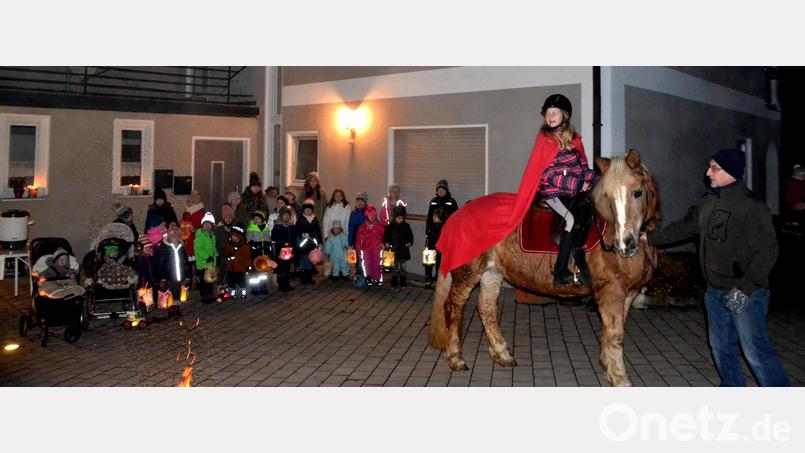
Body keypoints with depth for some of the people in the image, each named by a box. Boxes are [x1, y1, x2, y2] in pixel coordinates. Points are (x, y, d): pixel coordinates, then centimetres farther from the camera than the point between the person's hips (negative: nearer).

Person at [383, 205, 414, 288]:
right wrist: (386, 242, -13)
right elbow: (386, 235, 3)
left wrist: (410, 242, -6)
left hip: (403, 250, 1)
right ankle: (394, 282, 18)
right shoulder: (390, 226, -2)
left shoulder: (406, 226, 2)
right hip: (393, 250, -1)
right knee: (394, 267, 8)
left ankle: (403, 282, 18)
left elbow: (410, 236, 10)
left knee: (403, 267, 7)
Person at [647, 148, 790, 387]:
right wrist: (650, 238, 20)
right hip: (715, 291, 8)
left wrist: (745, 286, -23)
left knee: (755, 351, -4)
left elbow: (767, 251, -19)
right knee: (721, 346, 19)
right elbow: (683, 228, 20)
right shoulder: (707, 203, 7)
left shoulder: (752, 207, -17)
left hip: (746, 294, -8)